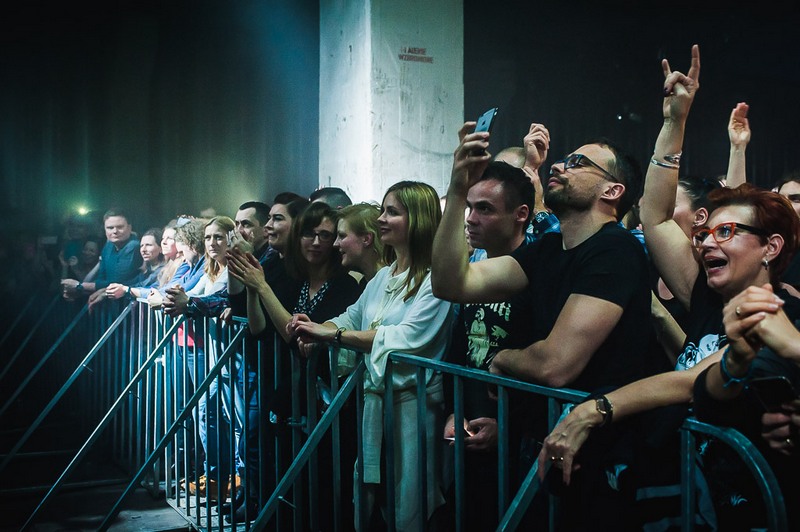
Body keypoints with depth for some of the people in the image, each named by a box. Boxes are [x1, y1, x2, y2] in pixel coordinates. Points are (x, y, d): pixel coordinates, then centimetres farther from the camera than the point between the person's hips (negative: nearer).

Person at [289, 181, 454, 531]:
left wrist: (332, 335, -21)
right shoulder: (383, 277, 15)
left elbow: (406, 338, -22)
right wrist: (315, 329, -4)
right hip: (374, 397, 8)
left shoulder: (435, 279, -13)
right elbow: (351, 318, 17)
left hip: (412, 403, -8)